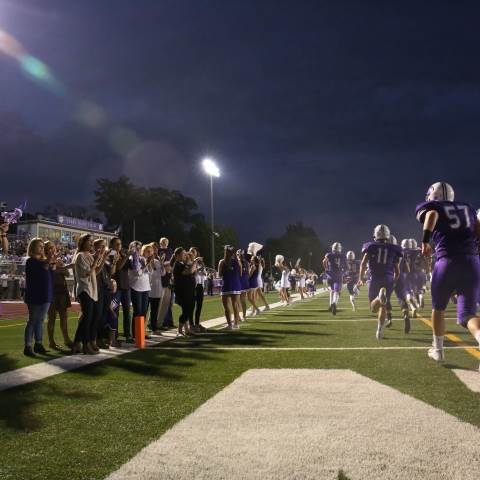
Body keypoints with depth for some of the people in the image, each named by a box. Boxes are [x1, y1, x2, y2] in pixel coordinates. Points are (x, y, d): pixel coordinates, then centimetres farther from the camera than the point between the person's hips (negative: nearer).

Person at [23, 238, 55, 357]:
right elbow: (39, 271, -22)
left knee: (40, 320, 10)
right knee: (32, 321, -5)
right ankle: (27, 347, -2)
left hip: (45, 295, 7)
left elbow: (51, 275, 6)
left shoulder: (44, 260, 13)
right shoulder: (30, 261, -7)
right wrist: (48, 262, -32)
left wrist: (52, 262, -7)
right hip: (34, 296, -7)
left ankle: (38, 344, 16)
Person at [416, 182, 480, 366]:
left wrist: (425, 240, -18)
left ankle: (438, 349, 31)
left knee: (438, 308, 22)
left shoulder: (429, 207, 12)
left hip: (448, 263, -3)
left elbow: (432, 214, -13)